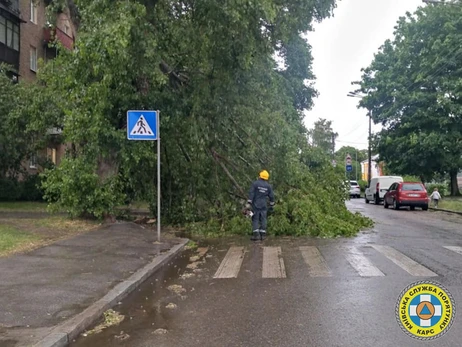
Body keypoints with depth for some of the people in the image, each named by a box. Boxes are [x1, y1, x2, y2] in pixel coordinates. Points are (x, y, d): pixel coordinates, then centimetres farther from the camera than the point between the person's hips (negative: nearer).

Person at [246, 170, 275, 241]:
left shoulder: (255, 183, -3)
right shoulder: (269, 186, 6)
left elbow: (251, 194, -9)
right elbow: (271, 196, 10)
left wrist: (248, 203, -8)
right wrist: (272, 205, 21)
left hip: (256, 205, -2)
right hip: (264, 206, 2)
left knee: (255, 220, 1)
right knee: (263, 220, 6)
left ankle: (256, 235, -7)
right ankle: (263, 235, 6)